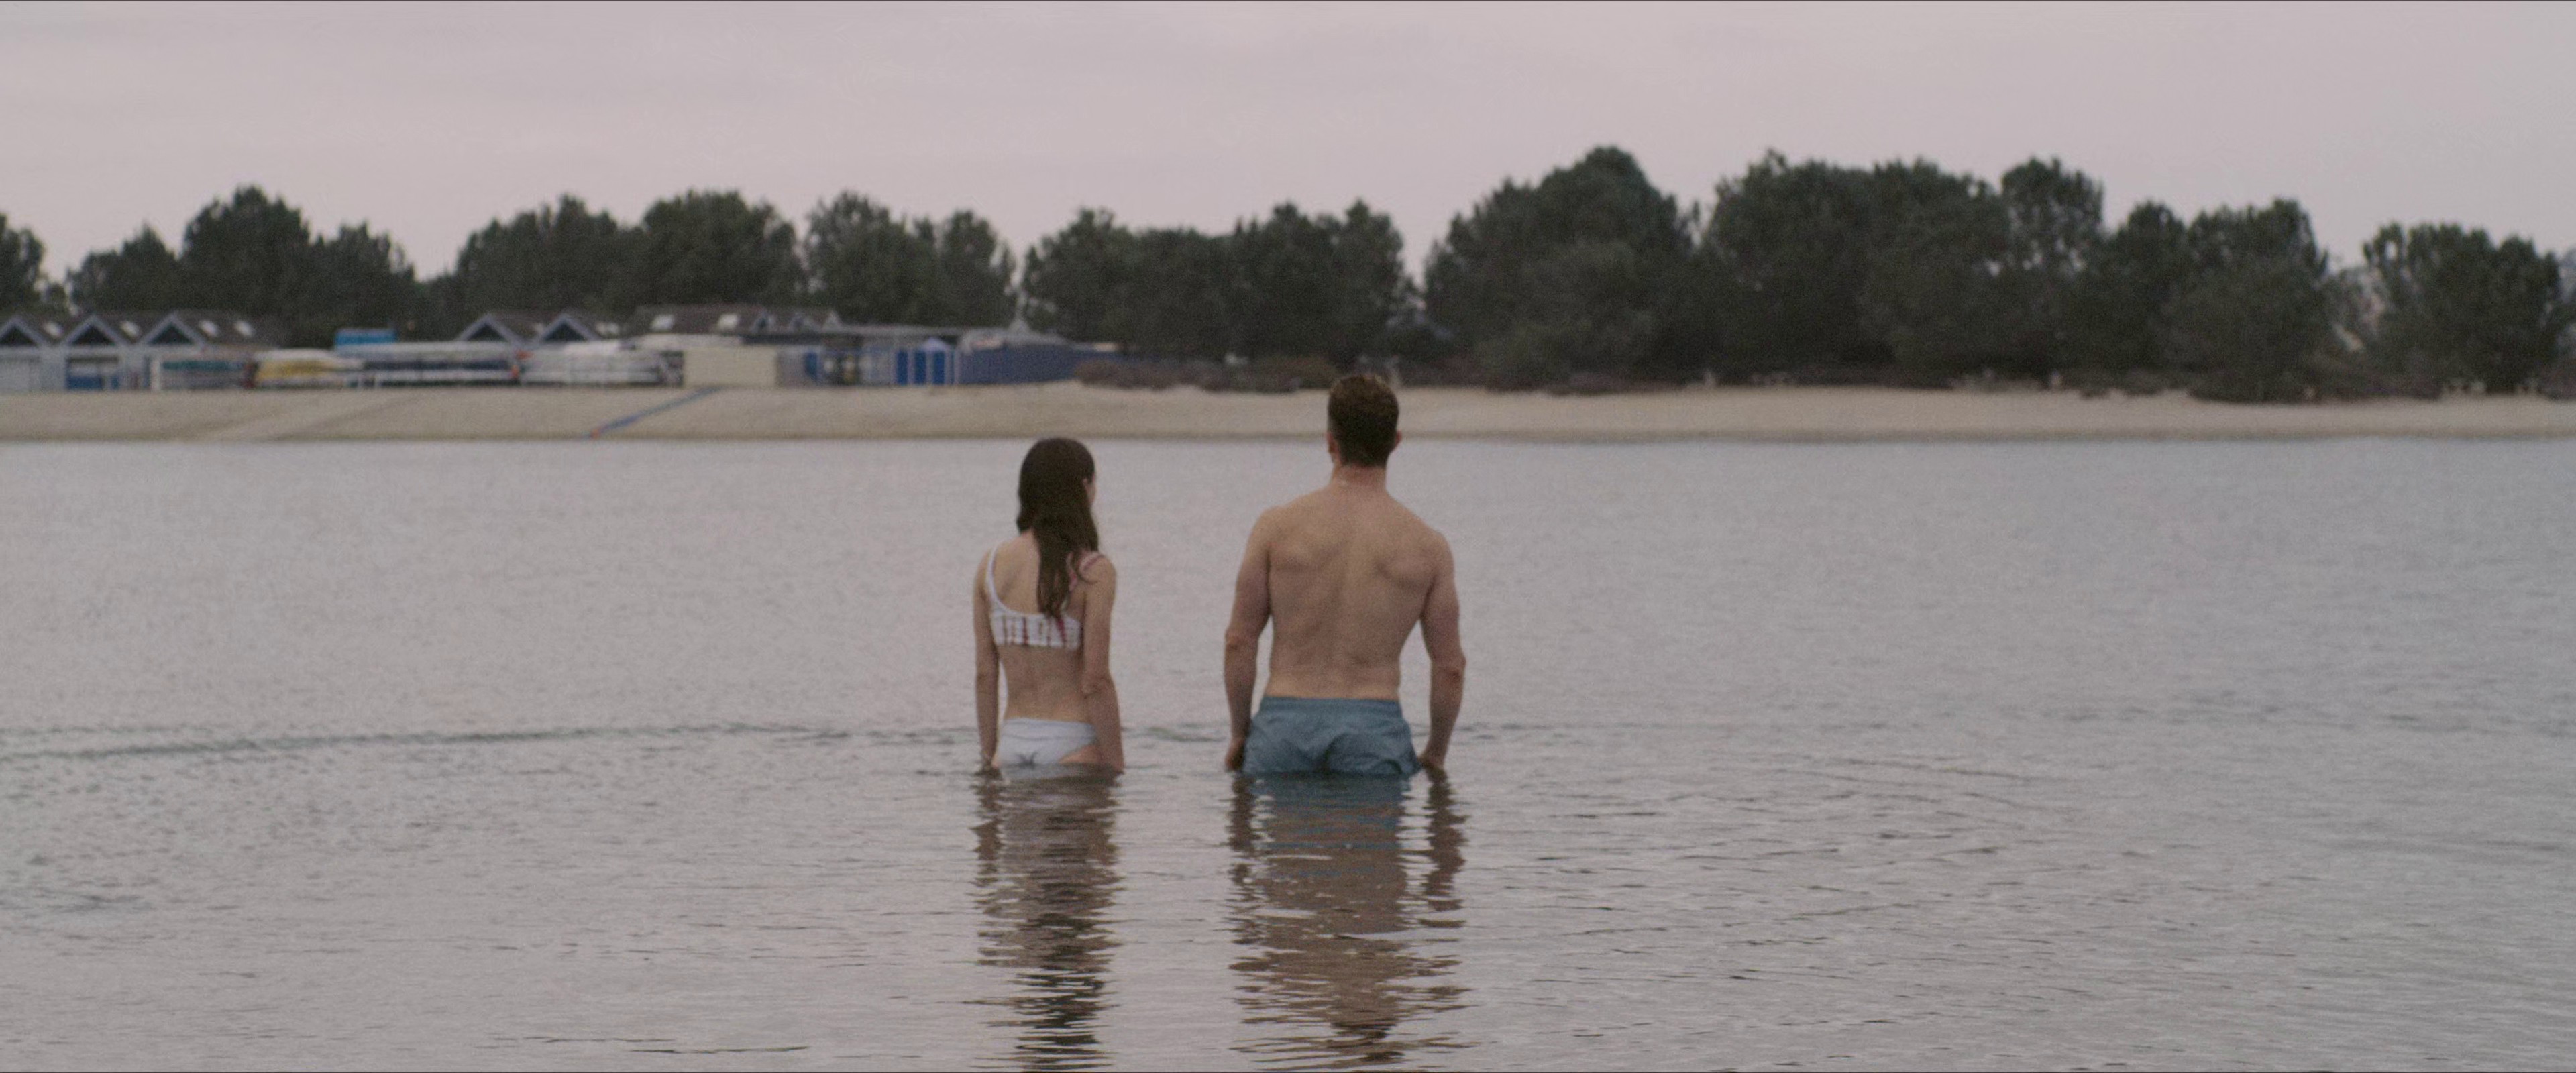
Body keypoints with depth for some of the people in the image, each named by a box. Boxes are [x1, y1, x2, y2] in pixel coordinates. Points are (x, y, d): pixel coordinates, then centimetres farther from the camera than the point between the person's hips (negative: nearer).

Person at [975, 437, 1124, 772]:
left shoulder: (991, 566, 4)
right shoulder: (1094, 572, -9)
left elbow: (985, 673, 7)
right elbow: (1095, 681, -12)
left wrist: (990, 758, 15)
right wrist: (1117, 767, -5)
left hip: (1013, 744, 5)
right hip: (1074, 745, -5)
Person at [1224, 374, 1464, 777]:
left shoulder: (1278, 526, 2)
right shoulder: (1427, 546, 4)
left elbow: (1240, 641, 4)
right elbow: (1450, 666, 7)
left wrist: (1240, 732, 15)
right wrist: (1436, 753, 20)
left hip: (1284, 725, 0)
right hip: (1375, 726, 0)